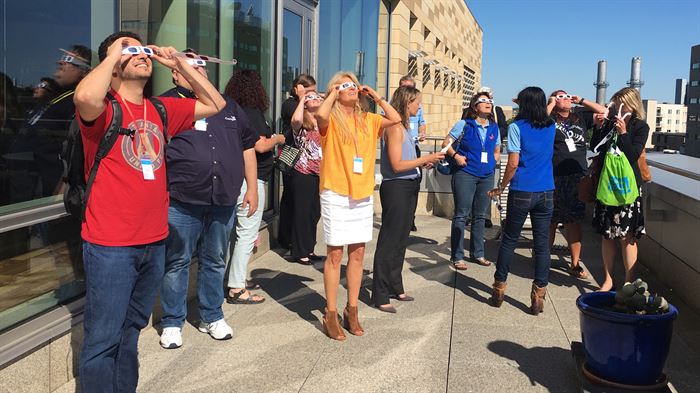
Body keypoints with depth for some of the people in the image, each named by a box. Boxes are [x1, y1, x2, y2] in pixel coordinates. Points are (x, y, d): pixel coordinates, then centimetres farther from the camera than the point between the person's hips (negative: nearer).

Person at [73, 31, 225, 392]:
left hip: (153, 242, 7)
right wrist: (113, 54, -16)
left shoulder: (161, 110, 10)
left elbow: (215, 105, 18)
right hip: (110, 245, -6)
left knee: (131, 331, 20)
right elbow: (85, 96, -34)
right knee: (103, 339, 1)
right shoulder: (104, 108, -9)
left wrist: (179, 64, 9)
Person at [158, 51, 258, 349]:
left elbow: (247, 147, 18)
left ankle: (212, 317, 29)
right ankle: (172, 322, 18)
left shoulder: (228, 106, 15)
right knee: (177, 262, 4)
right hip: (181, 202, -4)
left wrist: (252, 189, 14)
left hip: (223, 201, 4)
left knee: (215, 262, 14)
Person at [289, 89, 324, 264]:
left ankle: (309, 249, 23)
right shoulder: (301, 124, -6)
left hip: (320, 174, 6)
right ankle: (300, 252, 7)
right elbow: (296, 120, -28)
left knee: (315, 213, 12)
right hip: (304, 173, -6)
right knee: (302, 212, -1)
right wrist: (301, 98, -13)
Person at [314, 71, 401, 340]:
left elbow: (395, 119, 2)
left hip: (363, 195, 5)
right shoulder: (331, 121, -5)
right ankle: (331, 314, 10)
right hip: (336, 195, -5)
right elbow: (320, 115, -27)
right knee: (335, 254, -1)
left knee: (357, 253, 9)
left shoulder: (368, 120, 11)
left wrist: (376, 97, 5)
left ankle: (352, 310, 22)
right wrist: (332, 95, -10)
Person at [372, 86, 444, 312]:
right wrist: (426, 159, -15)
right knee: (389, 242, -3)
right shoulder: (394, 128, -16)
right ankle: (380, 296, 4)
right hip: (396, 188, -10)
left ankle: (395, 288, 29)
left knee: (400, 240, 16)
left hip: (409, 187, 10)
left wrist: (423, 163, 7)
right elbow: (397, 165, -20)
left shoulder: (404, 127, 13)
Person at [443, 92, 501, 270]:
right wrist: (456, 156, -15)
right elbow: (446, 143, -1)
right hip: (465, 174, -5)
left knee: (480, 215, 12)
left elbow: (497, 151, 20)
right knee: (461, 215, -1)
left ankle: (477, 253, 24)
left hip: (486, 176, 5)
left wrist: (494, 160, 0)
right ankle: (457, 256, 6)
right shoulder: (464, 125, -4)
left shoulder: (494, 128, 9)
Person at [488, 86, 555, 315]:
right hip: (546, 193, 4)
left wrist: (501, 188, -1)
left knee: (509, 240, 9)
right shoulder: (551, 127, 7)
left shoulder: (517, 127, -6)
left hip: (522, 192, -3)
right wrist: (537, 105, 35)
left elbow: (513, 163, -10)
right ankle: (538, 296, 8)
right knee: (542, 243, 6)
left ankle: (499, 289, 18)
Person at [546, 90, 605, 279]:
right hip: (554, 177, -3)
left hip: (577, 177, 4)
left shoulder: (580, 117, 16)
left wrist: (581, 100, 12)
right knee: (551, 221, 3)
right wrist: (551, 104, -5)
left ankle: (575, 264, 13)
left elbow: (603, 111, 13)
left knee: (574, 221, 6)